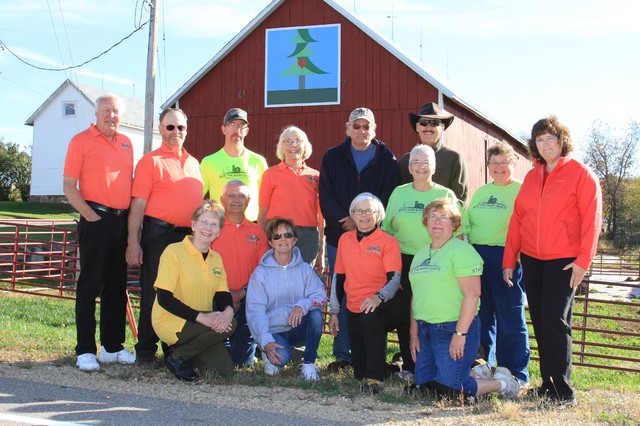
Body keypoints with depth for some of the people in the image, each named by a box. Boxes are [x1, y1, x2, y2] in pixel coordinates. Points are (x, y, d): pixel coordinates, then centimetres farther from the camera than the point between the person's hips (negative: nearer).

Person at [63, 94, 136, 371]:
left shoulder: (126, 143, 15)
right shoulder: (81, 141, -3)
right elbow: (69, 186, -6)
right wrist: (90, 214, -14)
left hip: (122, 221, 6)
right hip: (96, 220, -6)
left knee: (117, 286, 10)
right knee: (90, 286, -3)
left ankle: (112, 347, 20)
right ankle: (85, 351, 3)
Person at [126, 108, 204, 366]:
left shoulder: (194, 163, 17)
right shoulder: (150, 161, -1)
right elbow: (138, 204, -8)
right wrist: (133, 242, -15)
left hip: (190, 237, 6)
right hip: (159, 235, -6)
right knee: (153, 293, -1)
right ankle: (145, 350, 10)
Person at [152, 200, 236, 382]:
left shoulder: (216, 258, 10)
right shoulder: (174, 251, -12)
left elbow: (223, 295, 4)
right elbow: (164, 299, -18)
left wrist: (228, 311, -21)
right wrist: (201, 317, -27)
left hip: (199, 325, 6)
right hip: (171, 322, -6)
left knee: (223, 369, -11)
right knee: (228, 325, -25)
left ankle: (185, 350, 14)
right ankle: (177, 357, -7)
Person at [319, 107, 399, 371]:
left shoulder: (387, 159, 6)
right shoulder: (332, 157, 10)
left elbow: (388, 198, -2)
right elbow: (326, 196, 2)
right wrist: (343, 221, -13)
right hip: (339, 236, 1)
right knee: (341, 297, 2)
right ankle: (343, 355, 9)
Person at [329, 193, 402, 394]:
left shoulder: (388, 241, -5)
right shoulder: (345, 239, 8)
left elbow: (395, 278, -14)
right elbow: (338, 278, 14)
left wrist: (378, 297, -33)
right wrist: (334, 312, 11)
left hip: (381, 306, -4)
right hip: (354, 310, 5)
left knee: (370, 318, -40)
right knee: (359, 372, 1)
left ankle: (375, 378, -31)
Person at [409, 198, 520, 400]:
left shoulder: (461, 251, -11)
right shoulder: (421, 254, 16)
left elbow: (472, 294, -18)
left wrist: (460, 333, -22)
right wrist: (414, 334, 12)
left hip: (454, 329, -8)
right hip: (426, 330, 8)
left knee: (448, 390, -9)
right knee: (422, 386, 6)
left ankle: (501, 382, 14)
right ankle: (477, 372, 26)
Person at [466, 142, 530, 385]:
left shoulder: (522, 190, -1)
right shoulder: (480, 192, 18)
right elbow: (467, 225, 22)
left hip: (506, 258, -6)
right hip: (476, 256, 6)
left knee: (510, 318, -2)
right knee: (481, 316, 11)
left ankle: (516, 375, 7)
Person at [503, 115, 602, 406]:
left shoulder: (581, 174, -3)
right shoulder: (531, 177, 13)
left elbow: (592, 219, -7)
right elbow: (517, 219, 12)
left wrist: (583, 260, -14)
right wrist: (509, 260, 8)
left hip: (564, 260, -5)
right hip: (532, 259, 6)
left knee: (555, 320, -11)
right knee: (539, 321, 7)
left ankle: (563, 391, -5)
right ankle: (548, 383, 16)